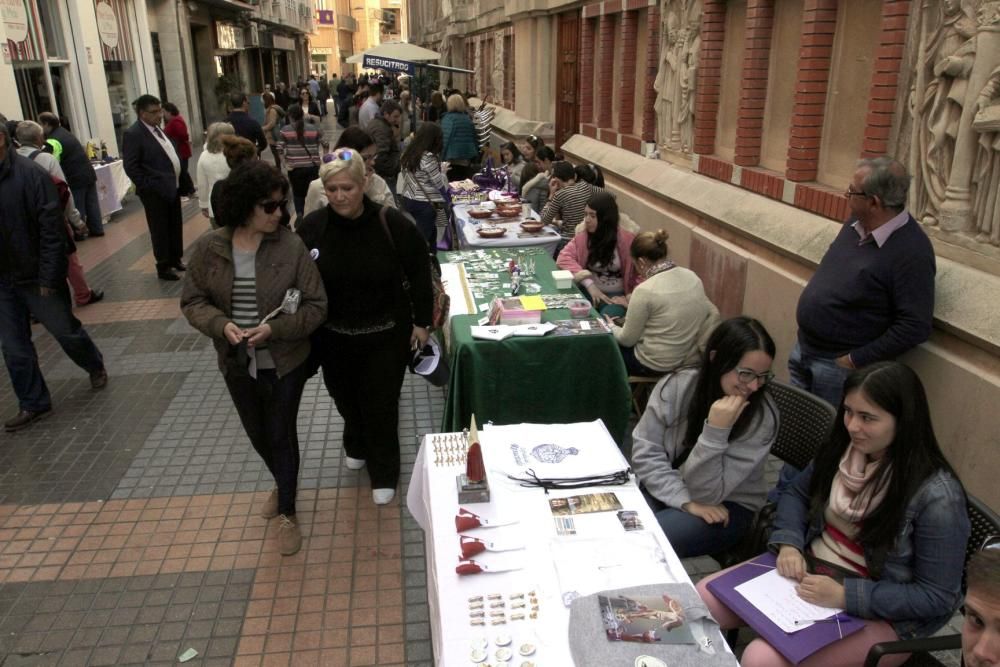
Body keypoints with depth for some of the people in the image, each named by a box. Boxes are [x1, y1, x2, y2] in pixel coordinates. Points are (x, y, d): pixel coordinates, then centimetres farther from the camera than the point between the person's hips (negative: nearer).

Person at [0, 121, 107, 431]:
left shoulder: (30, 174, -16)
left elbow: (51, 229, -17)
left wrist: (48, 277, -18)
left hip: (36, 276, -6)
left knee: (66, 330, 11)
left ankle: (95, 367, 38)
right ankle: (33, 403, 23)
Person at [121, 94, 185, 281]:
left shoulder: (157, 129, 12)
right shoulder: (133, 134, -14)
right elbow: (131, 167, -16)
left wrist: (181, 182, 12)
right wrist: (149, 187, -17)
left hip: (172, 187, 8)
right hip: (156, 192, -8)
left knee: (176, 227, 17)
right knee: (160, 230, 3)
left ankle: (175, 259, 33)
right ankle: (163, 267, 14)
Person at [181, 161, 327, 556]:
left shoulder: (291, 247, -16)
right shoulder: (208, 249, -9)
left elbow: (316, 305, -12)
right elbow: (193, 301, -1)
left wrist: (276, 329, -26)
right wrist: (221, 325, -20)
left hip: (284, 363, -3)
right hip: (237, 364, 3)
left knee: (281, 435, 9)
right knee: (257, 435, 21)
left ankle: (287, 512, 30)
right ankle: (283, 484, 50)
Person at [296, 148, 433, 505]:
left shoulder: (392, 223, -17)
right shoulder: (312, 226, -11)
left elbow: (420, 274, -6)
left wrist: (421, 321, -2)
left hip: (385, 335, -3)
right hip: (333, 336, 3)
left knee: (381, 405, 6)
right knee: (346, 398, 21)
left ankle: (384, 474, 28)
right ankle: (357, 446, 53)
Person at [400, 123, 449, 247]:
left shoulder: (408, 153, 7)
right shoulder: (428, 158, -17)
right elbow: (441, 185, -12)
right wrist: (442, 171, 7)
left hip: (408, 201, 8)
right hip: (424, 205, -8)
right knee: (424, 241, -1)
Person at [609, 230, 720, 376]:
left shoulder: (645, 291, -21)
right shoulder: (692, 276, -3)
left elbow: (627, 339, -12)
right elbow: (713, 314, 8)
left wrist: (611, 327, 9)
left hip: (656, 366, -7)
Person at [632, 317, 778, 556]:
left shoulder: (763, 416, -20)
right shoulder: (677, 385, -13)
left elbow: (705, 493, -21)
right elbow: (645, 452, -11)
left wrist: (715, 431, -33)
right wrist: (687, 501, -21)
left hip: (727, 506, -2)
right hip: (665, 491, 3)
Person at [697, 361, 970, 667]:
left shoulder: (936, 496, -23)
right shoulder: (843, 447, -5)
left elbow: (937, 596, -18)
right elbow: (797, 494, 11)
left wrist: (845, 596, -25)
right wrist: (788, 543, -8)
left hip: (878, 613, -6)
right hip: (810, 570, 6)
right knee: (705, 598, -8)